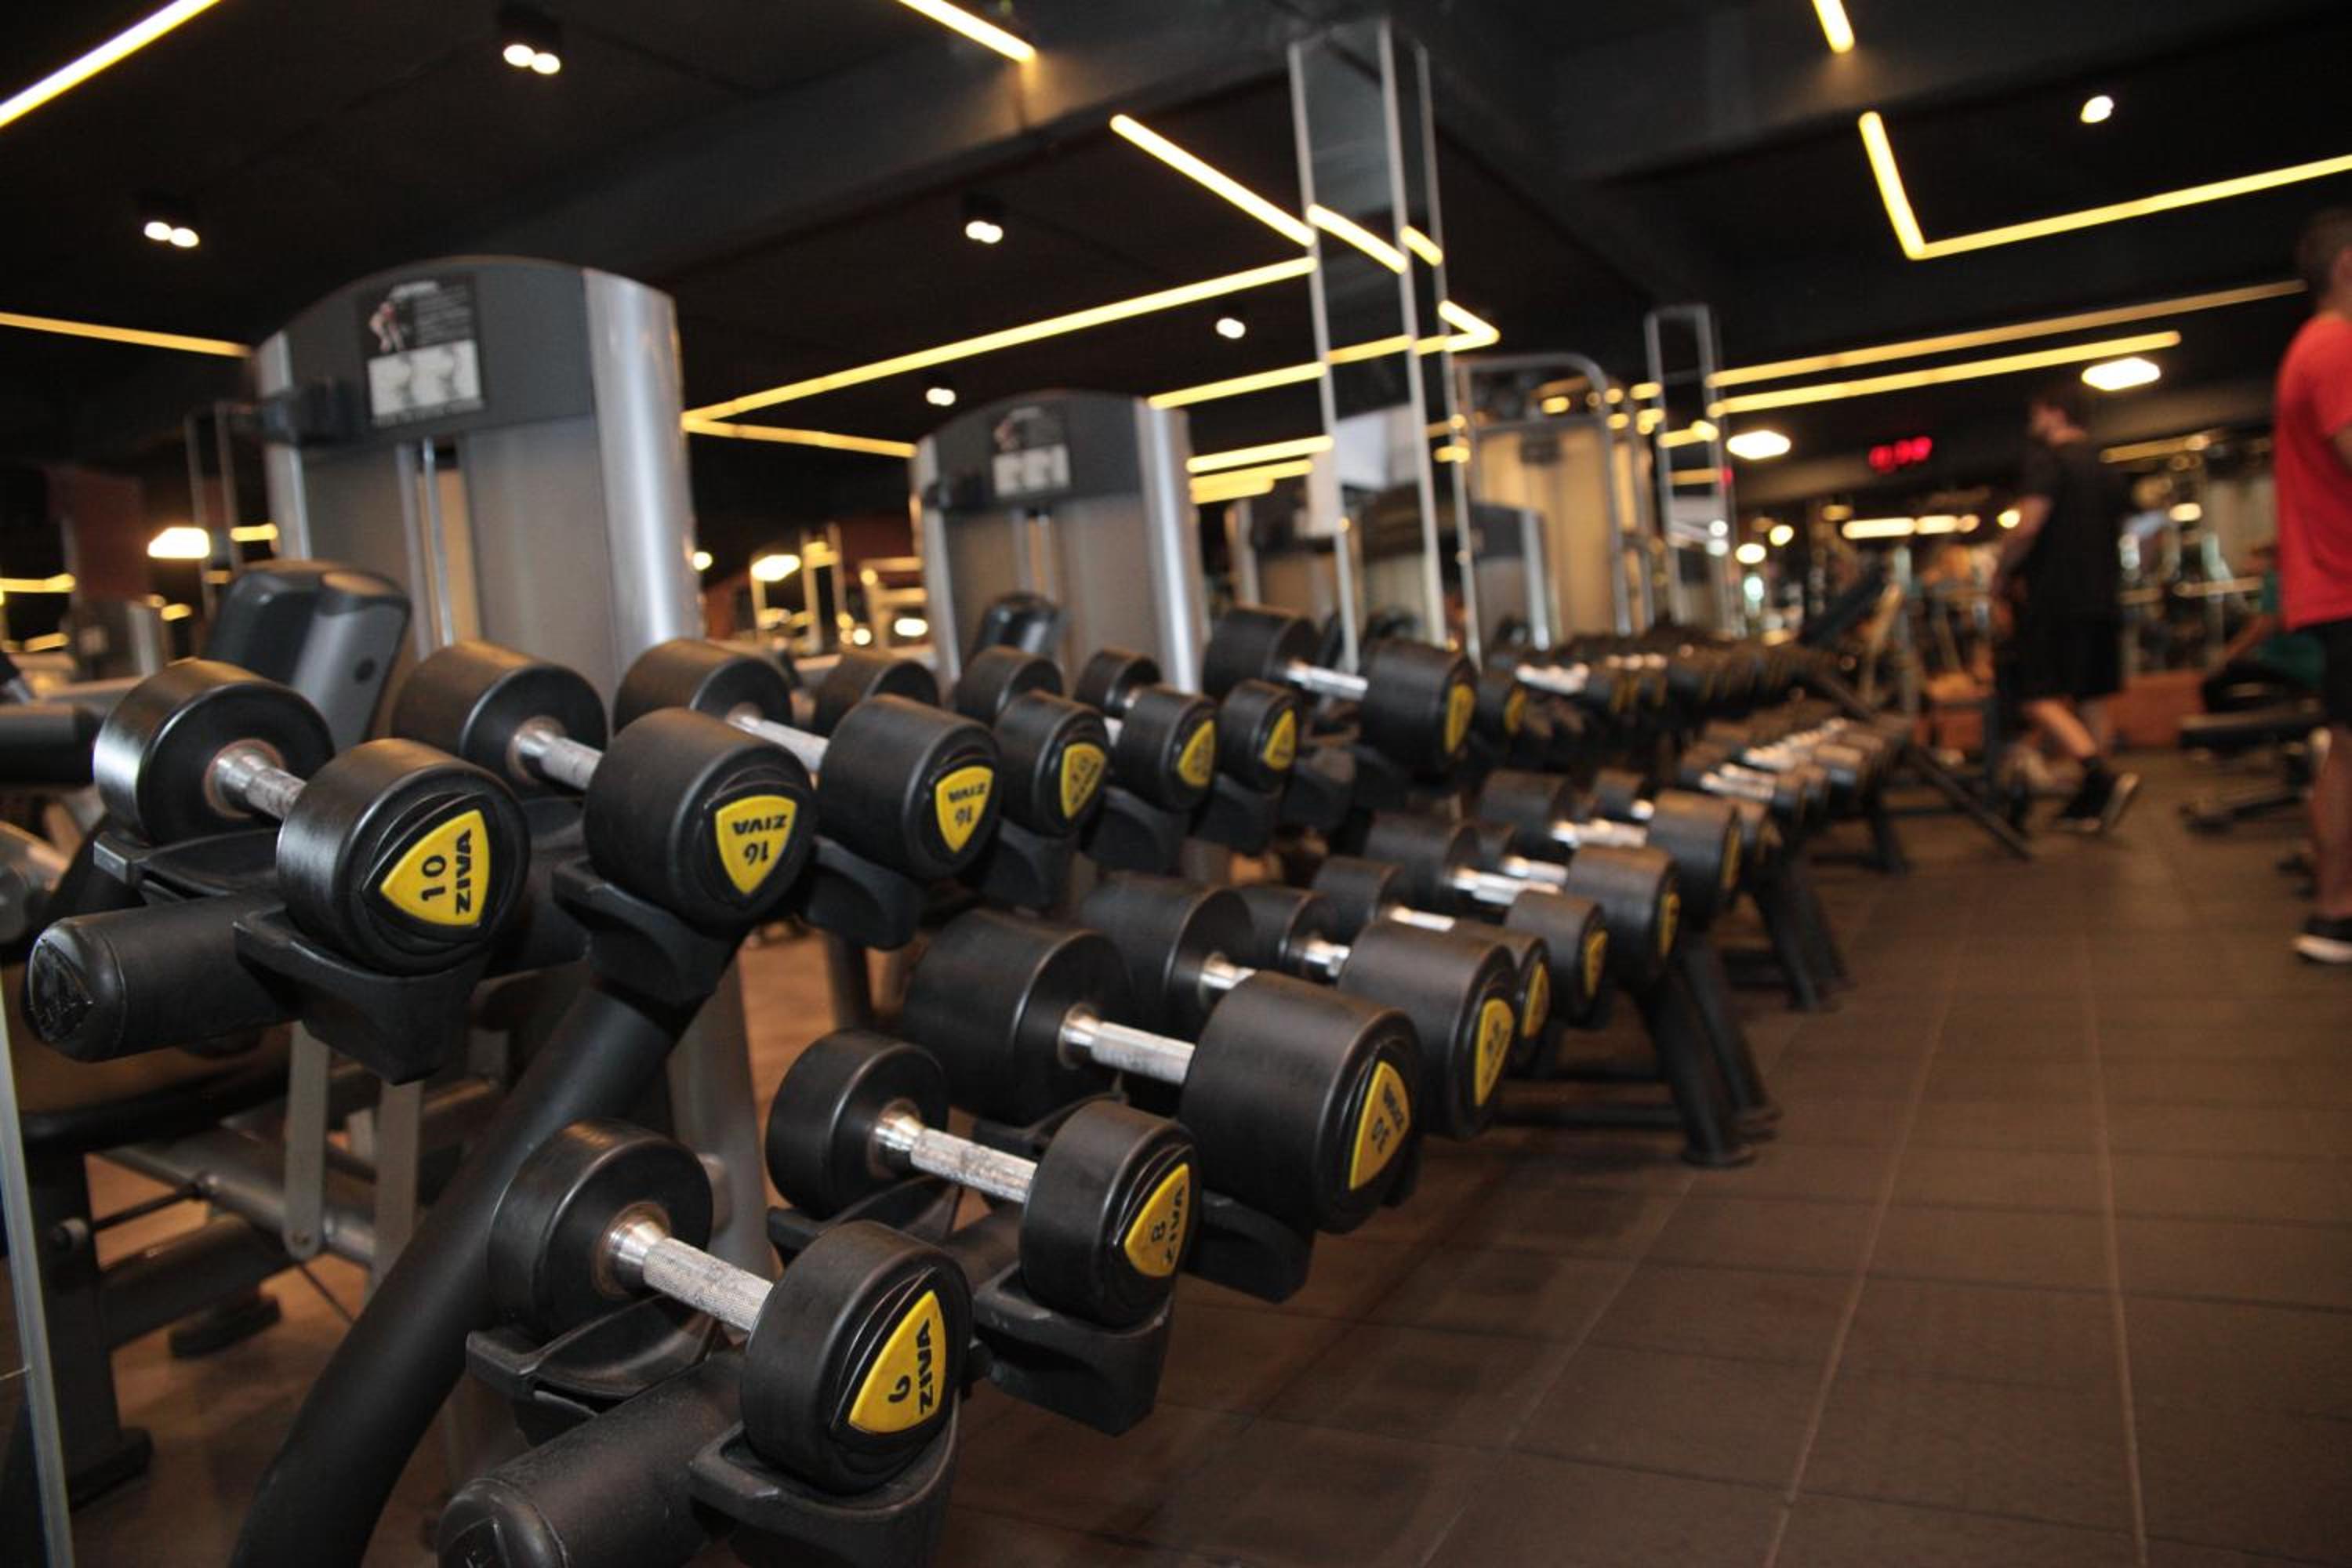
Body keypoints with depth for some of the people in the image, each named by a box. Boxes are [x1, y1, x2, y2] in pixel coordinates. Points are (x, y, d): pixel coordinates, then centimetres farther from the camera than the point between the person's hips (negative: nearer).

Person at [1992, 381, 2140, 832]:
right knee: (2091, 700, 10)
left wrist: (1999, 580, -8)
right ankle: (2090, 805, 13)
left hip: (2055, 599, -8)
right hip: (2102, 599, 8)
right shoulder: (2102, 466, 19)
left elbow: (2029, 525, -18)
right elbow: (2114, 531, 23)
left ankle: (2107, 779, -26)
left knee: (2040, 699, -10)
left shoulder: (2046, 458, -7)